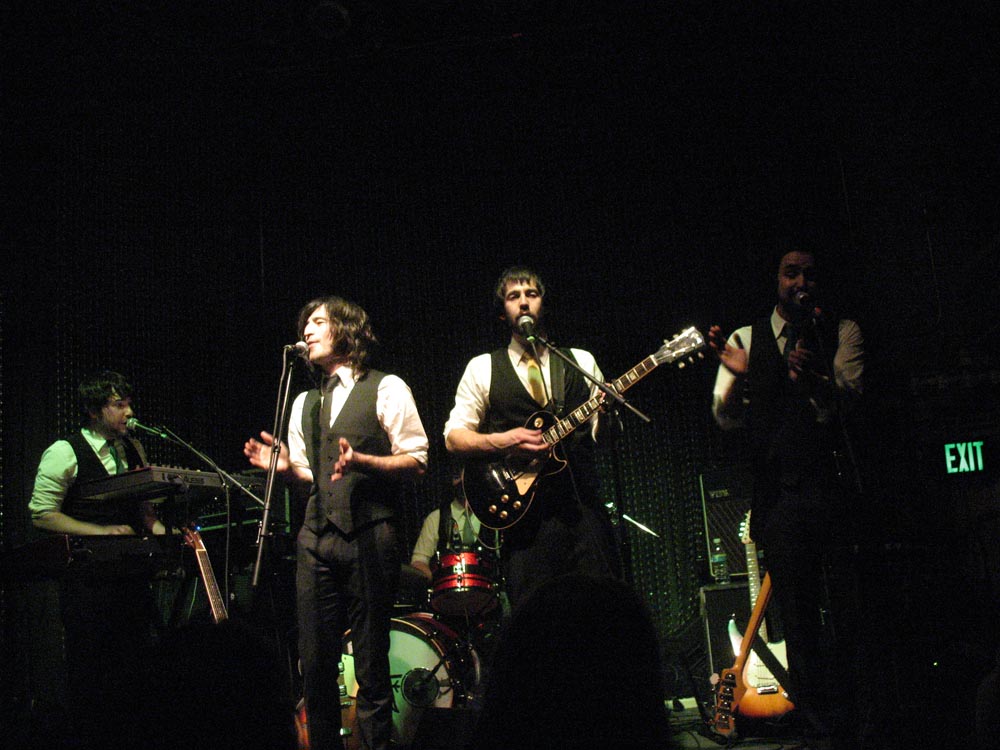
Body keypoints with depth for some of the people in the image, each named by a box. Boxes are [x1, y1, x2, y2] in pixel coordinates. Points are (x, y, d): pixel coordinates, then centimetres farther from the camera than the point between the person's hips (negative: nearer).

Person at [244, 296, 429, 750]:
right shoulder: (303, 404, 21)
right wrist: (285, 468, 3)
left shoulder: (386, 389, 3)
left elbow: (415, 462, -3)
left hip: (368, 536, -5)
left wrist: (361, 461, -17)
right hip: (317, 536, 5)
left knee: (370, 658, -2)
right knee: (315, 658, 5)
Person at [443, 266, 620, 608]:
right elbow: (453, 436, 5)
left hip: (585, 504, 2)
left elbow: (602, 435, 14)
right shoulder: (483, 368, 10)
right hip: (525, 511, -1)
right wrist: (501, 442, -12)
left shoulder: (581, 361, 15)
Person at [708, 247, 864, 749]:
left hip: (834, 485, -1)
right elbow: (726, 418, 2)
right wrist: (736, 376, -19)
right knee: (797, 613, 1)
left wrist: (814, 379, -30)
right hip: (779, 494, 1)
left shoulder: (842, 332, 8)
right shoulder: (745, 339, 11)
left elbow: (848, 400, -9)